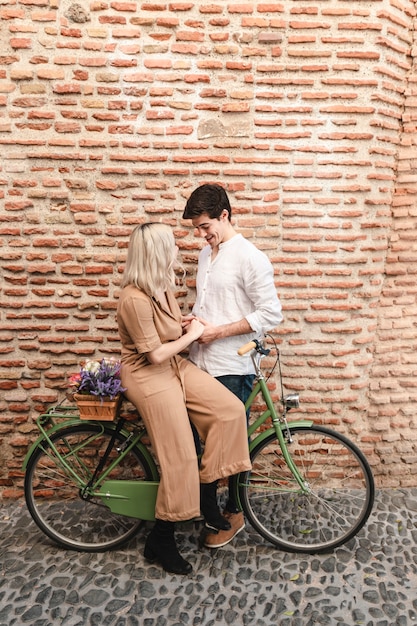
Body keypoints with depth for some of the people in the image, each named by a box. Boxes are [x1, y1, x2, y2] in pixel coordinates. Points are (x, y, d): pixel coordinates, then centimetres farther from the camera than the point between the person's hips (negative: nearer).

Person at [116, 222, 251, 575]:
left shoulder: (161, 286, 4)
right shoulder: (134, 299, -25)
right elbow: (155, 354, -21)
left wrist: (189, 325, -1)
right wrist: (192, 335, -10)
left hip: (176, 367, 8)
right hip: (149, 377, -8)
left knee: (230, 409, -8)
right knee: (179, 459, -4)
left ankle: (207, 497, 9)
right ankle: (160, 542, 19)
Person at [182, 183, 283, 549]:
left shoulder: (251, 258, -13)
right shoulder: (205, 256, 12)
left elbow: (271, 314, -16)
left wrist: (219, 331, -17)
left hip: (232, 367, -7)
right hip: (200, 362, 7)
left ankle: (235, 514, 28)